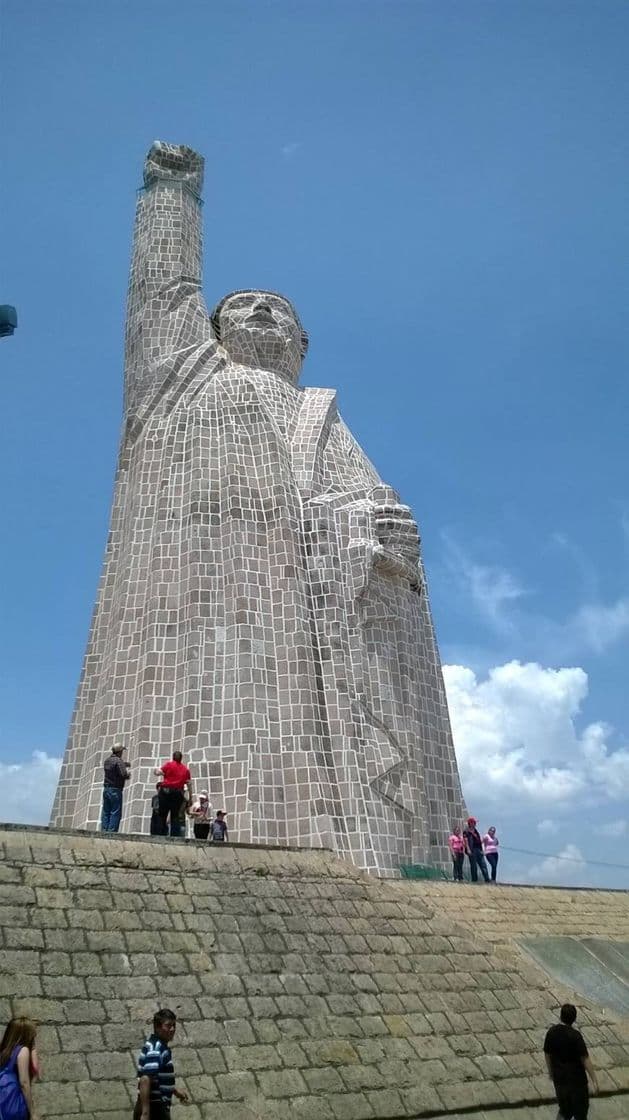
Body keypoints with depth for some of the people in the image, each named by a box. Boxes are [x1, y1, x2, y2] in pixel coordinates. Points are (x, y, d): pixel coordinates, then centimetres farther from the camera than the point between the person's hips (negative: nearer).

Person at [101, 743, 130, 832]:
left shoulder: (107, 760, 10)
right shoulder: (118, 761, -14)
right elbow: (124, 775, -21)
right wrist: (128, 771, 1)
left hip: (106, 789, 7)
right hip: (115, 790, -7)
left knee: (106, 812, 10)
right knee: (115, 813, -2)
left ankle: (104, 831, 8)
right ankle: (111, 831, -6)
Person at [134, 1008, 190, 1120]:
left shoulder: (159, 1047, 12)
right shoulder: (155, 1050, -18)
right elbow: (145, 1080, -28)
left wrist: (174, 1091, 28)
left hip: (158, 1107, 10)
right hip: (154, 1109, -10)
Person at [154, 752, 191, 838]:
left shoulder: (168, 764, 2)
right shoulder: (185, 769, 11)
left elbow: (158, 773, -6)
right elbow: (189, 784, 8)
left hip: (166, 791, -3)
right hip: (178, 793, 3)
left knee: (162, 815, 3)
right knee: (175, 816, 7)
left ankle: (163, 834, -4)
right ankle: (176, 835, -2)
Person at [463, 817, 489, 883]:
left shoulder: (475, 830, 20)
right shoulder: (466, 831, -3)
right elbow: (466, 840, -12)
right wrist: (468, 849, -21)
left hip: (478, 849, 7)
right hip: (472, 850, -7)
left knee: (483, 864, 1)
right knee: (473, 866, -3)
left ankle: (487, 879, 0)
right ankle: (474, 879, 3)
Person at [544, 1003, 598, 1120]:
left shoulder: (551, 1032, -9)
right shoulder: (575, 1036, -24)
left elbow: (547, 1054, 3)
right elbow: (585, 1059, -22)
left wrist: (550, 1071, 19)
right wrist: (594, 1080, -13)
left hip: (558, 1076, 4)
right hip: (576, 1077, -4)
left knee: (563, 1103, 24)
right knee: (580, 1105, 16)